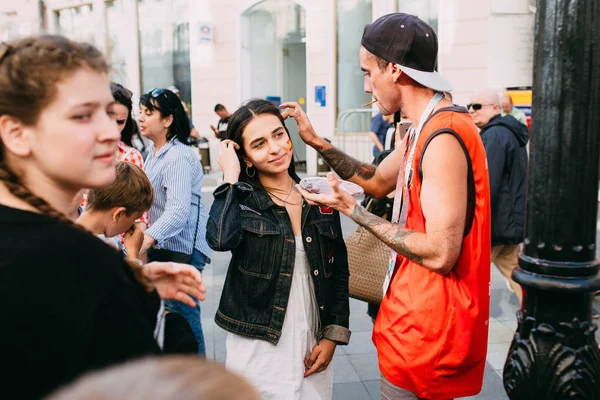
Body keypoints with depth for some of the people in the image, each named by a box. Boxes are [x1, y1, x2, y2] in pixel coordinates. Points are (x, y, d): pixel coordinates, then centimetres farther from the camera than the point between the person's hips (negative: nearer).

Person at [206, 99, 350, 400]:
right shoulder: (240, 200, -8)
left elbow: (339, 271, 7)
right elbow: (220, 239, -31)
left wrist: (332, 336, 1)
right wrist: (231, 177, -20)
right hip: (259, 350, -3)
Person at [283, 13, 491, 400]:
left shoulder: (443, 138, -24)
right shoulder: (427, 128, 8)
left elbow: (440, 253, -27)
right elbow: (378, 181, 18)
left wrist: (353, 211, -18)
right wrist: (317, 142, 9)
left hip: (429, 327, -9)